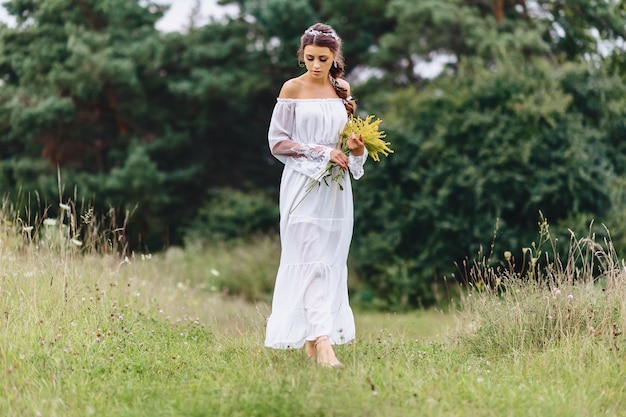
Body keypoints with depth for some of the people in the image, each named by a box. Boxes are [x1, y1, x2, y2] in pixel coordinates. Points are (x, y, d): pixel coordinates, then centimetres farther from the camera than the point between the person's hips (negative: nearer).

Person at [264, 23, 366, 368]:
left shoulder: (342, 91, 12)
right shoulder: (293, 89, -2)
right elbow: (277, 142, -5)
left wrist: (357, 150, -3)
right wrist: (323, 152, -14)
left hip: (336, 187, 5)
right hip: (304, 186, -5)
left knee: (332, 263, 4)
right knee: (311, 261, -13)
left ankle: (312, 339, 12)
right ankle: (322, 342, -21)